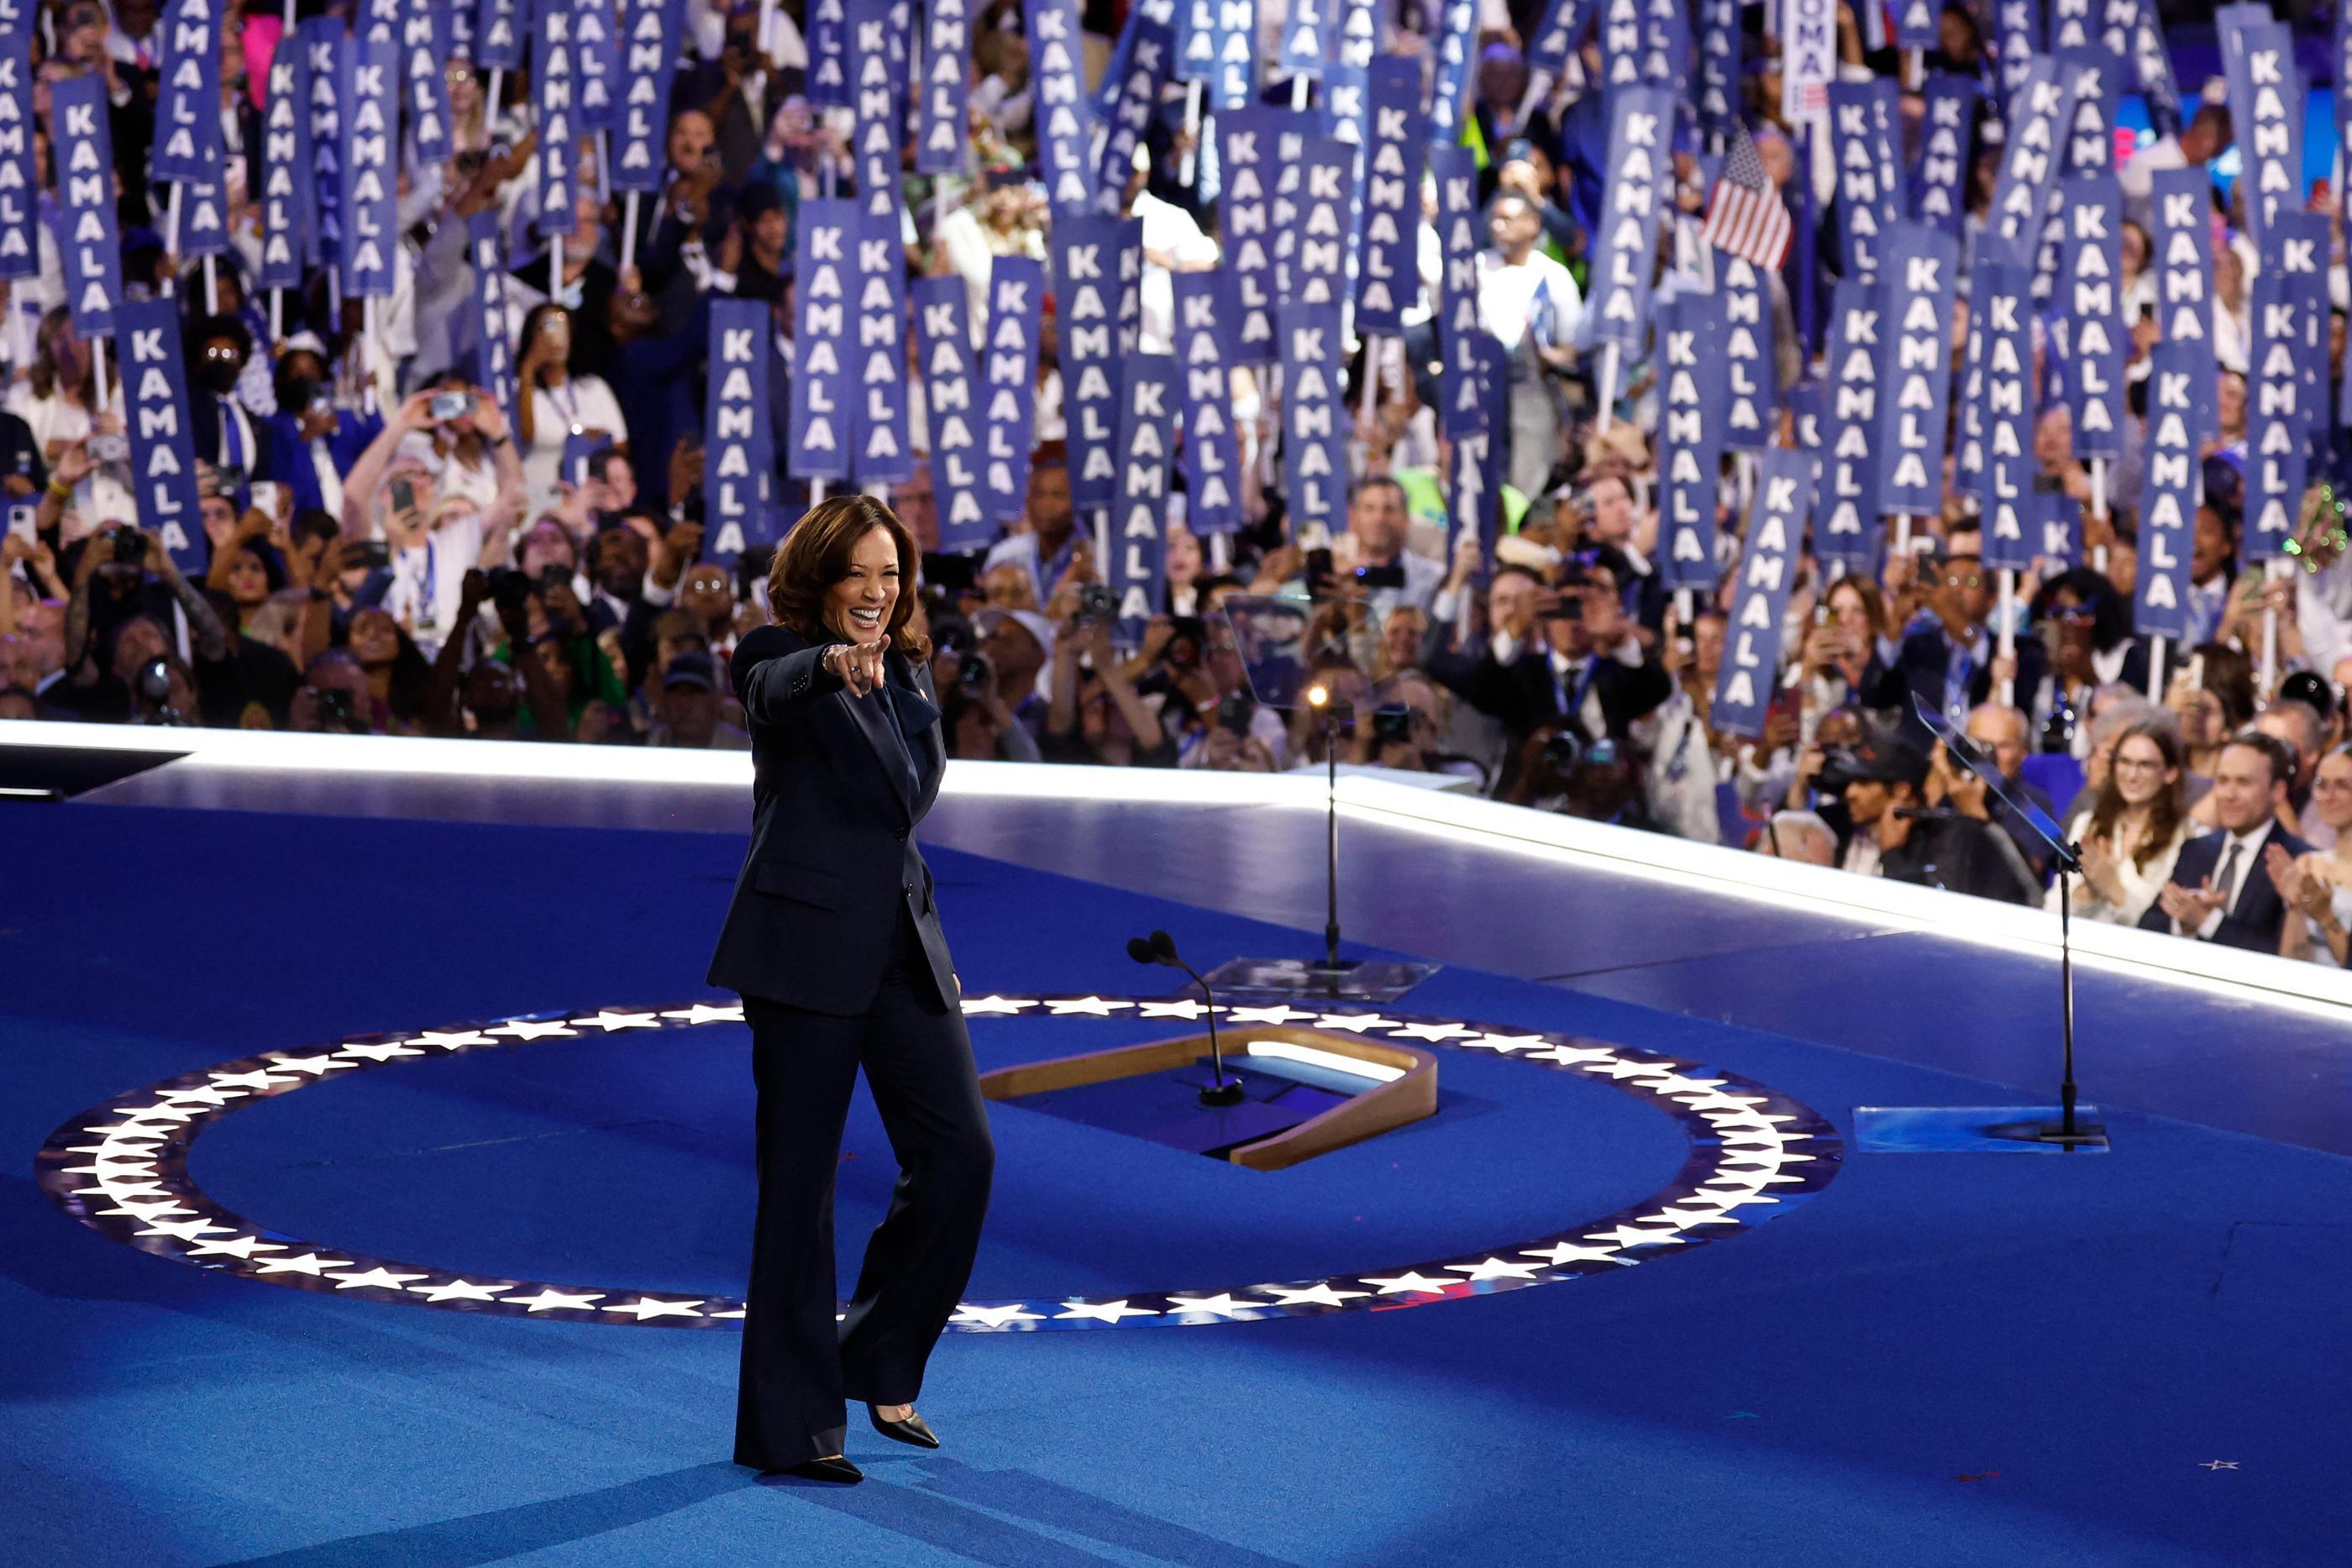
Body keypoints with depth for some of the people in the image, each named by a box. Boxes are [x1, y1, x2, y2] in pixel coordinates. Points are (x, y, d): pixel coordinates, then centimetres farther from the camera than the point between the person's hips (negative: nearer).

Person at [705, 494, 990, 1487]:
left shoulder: (909, 670, 15)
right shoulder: (782, 661, -5)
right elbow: (773, 688, -31)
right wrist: (832, 663, -51)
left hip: (903, 938, 6)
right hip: (806, 943, -6)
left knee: (959, 1153, 0)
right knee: (800, 1175, -3)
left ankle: (880, 1364, 18)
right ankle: (788, 1423, 3)